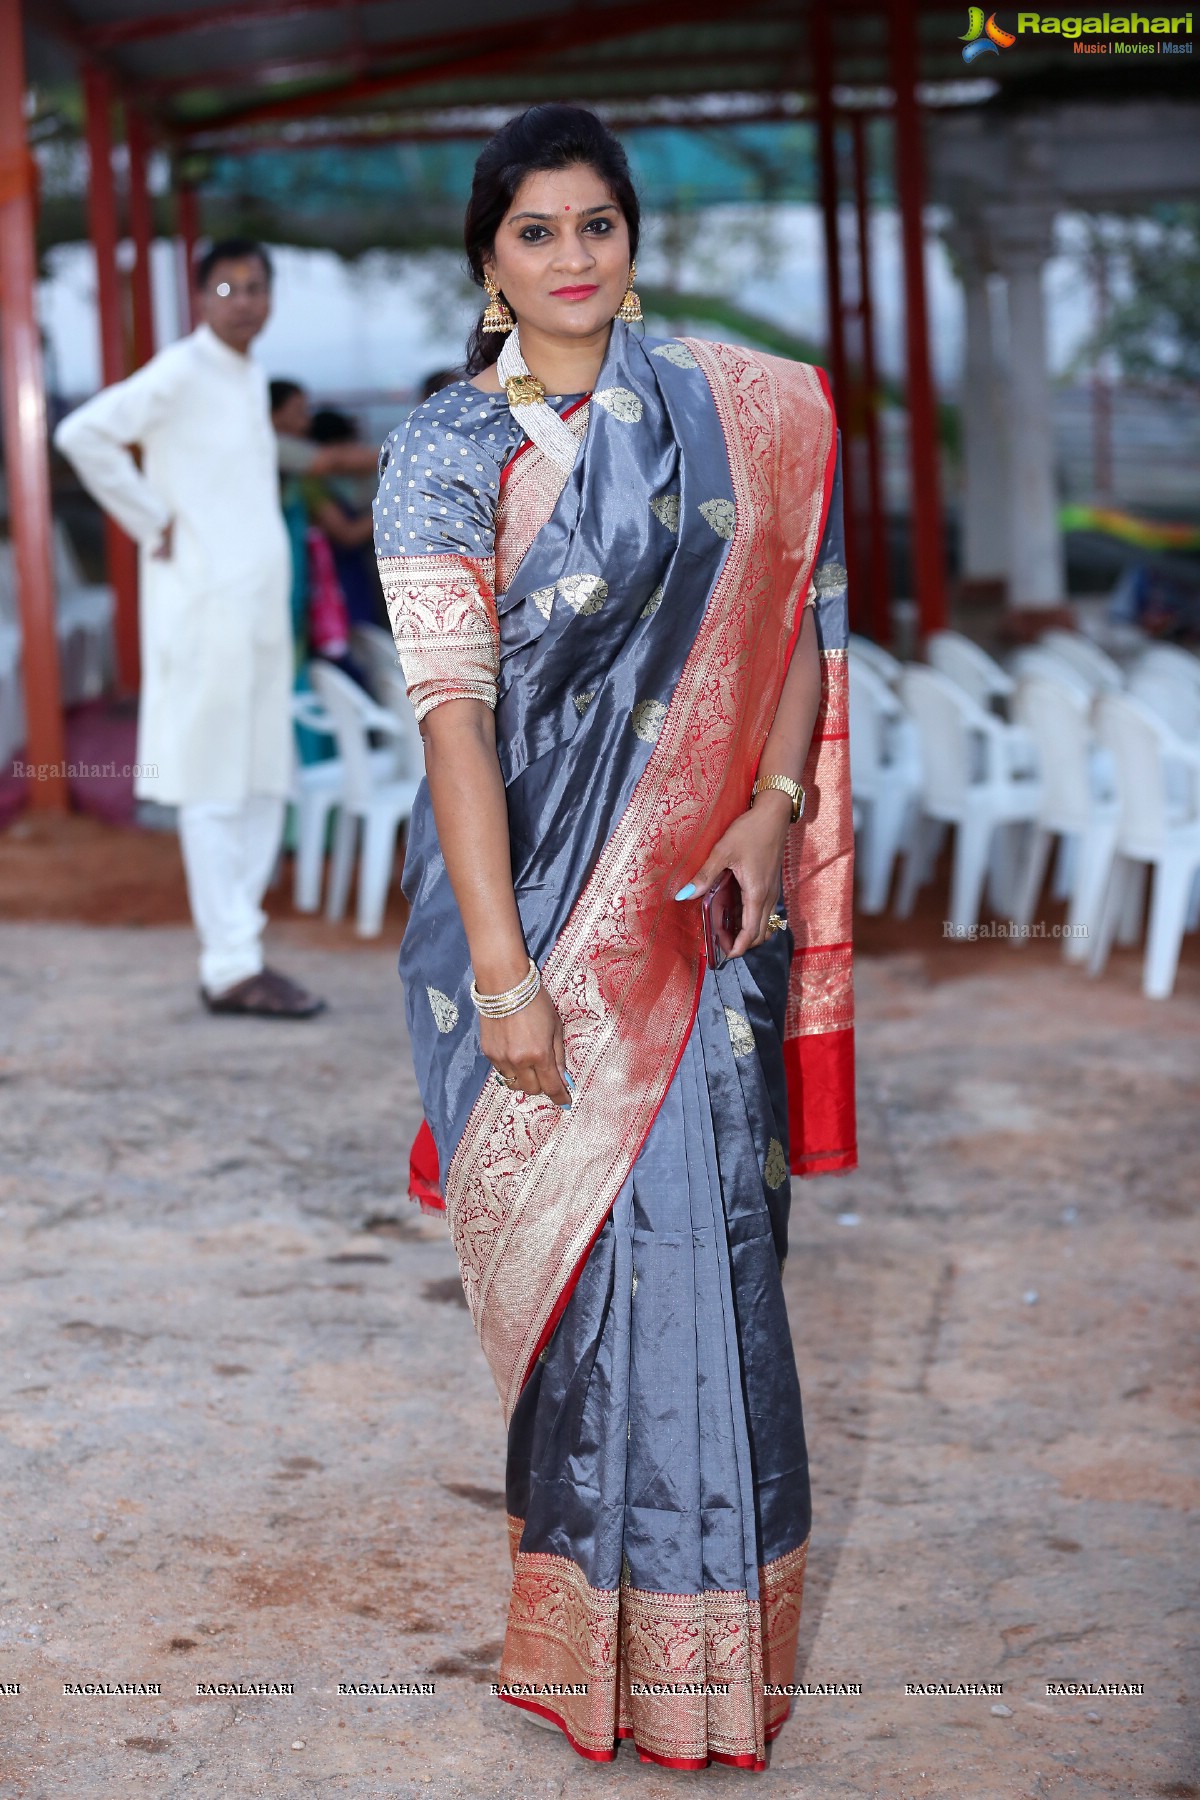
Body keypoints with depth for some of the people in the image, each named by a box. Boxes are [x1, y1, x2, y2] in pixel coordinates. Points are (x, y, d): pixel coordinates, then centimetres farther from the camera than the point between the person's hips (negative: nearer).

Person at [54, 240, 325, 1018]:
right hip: (206, 606, -9)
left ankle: (237, 953, 16)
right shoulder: (180, 373, -10)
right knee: (213, 791, -5)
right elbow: (83, 434, -20)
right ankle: (233, 968, -3)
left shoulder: (251, 378, 16)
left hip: (260, 609, 9)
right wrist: (157, 525, -15)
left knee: (264, 786, 10)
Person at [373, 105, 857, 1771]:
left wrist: (775, 802, -8)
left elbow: (798, 619, 10)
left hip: (698, 888, 2)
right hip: (536, 883, -2)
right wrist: (502, 972, -18)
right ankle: (610, 1639, 20)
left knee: (696, 1221, 2)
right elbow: (452, 704, -12)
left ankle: (700, 1603, 20)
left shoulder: (736, 416, 6)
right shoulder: (445, 452, -5)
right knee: (588, 1231, 3)